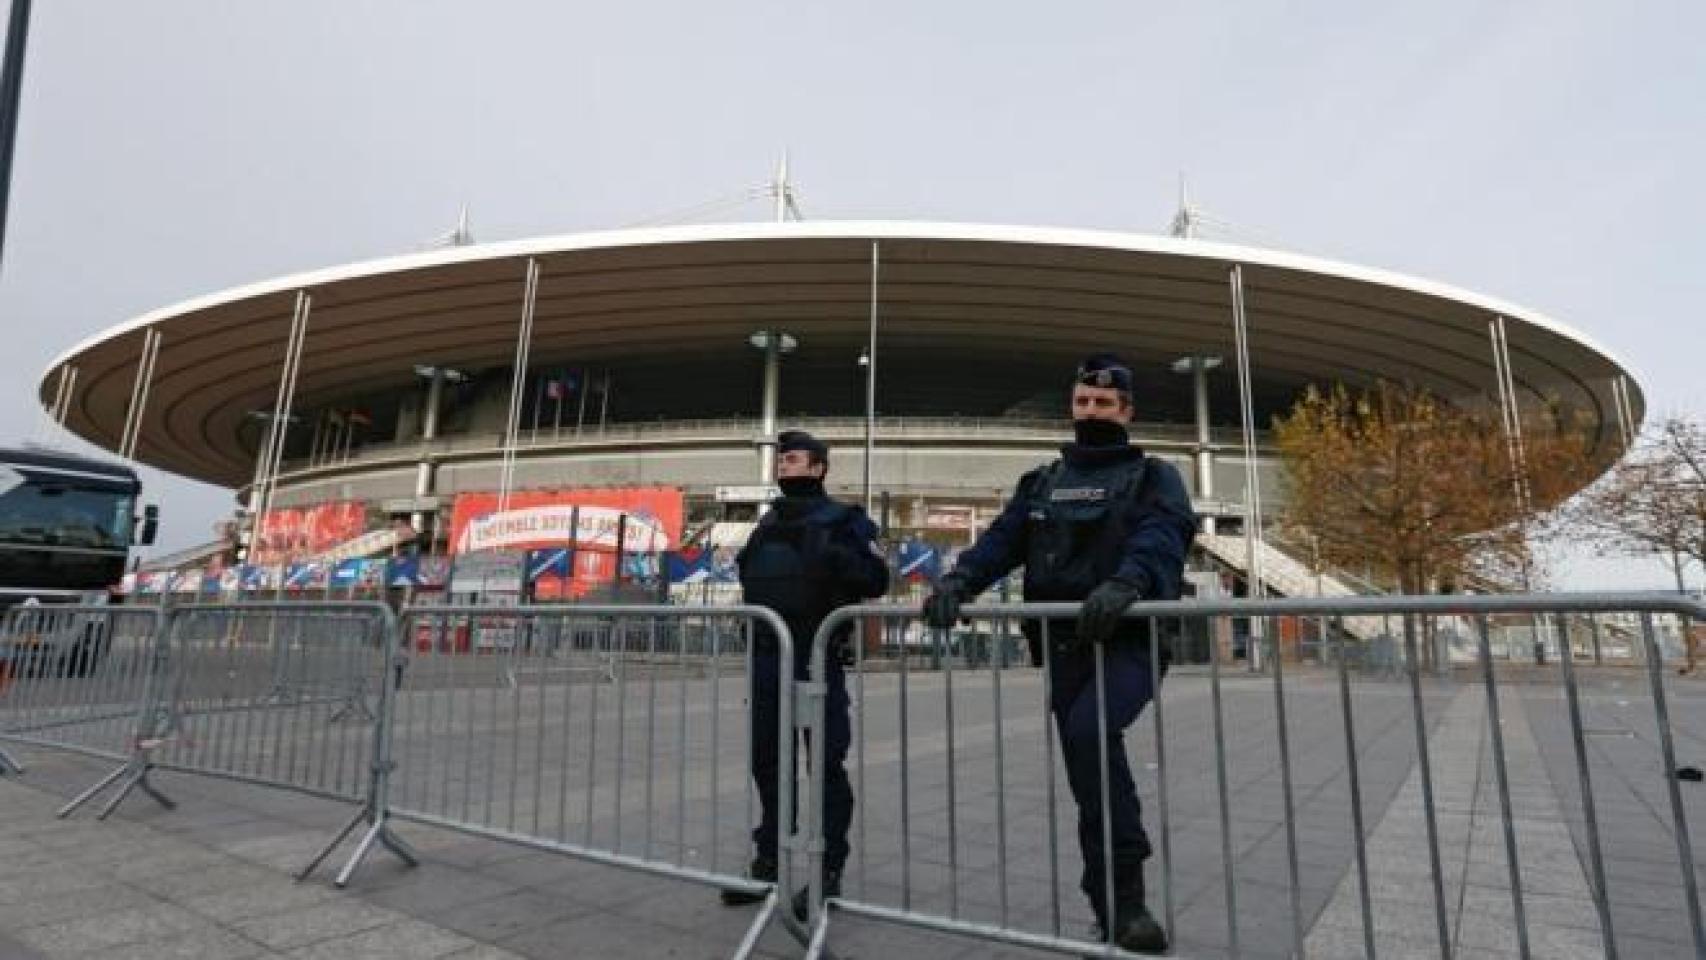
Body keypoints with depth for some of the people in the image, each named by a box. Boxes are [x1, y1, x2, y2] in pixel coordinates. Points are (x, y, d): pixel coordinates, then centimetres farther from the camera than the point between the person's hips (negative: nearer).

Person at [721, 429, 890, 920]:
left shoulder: (843, 520, -2)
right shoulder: (768, 523, 18)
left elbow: (876, 578, -12)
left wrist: (832, 557, -24)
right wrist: (744, 565, 10)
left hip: (817, 658, -7)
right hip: (767, 655, 7)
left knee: (826, 764, 0)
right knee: (766, 761, 14)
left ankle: (828, 871, 12)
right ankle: (768, 861, 28)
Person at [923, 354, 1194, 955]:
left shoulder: (1153, 477, 5)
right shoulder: (1041, 483, 17)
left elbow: (1162, 535, -16)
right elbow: (1002, 538, 2)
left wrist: (1125, 582, -38)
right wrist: (959, 579, -18)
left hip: (1130, 641, -4)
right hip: (1063, 646, 5)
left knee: (1090, 732, -29)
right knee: (1090, 776, 9)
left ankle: (1120, 900, -16)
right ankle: (1116, 908, 25)